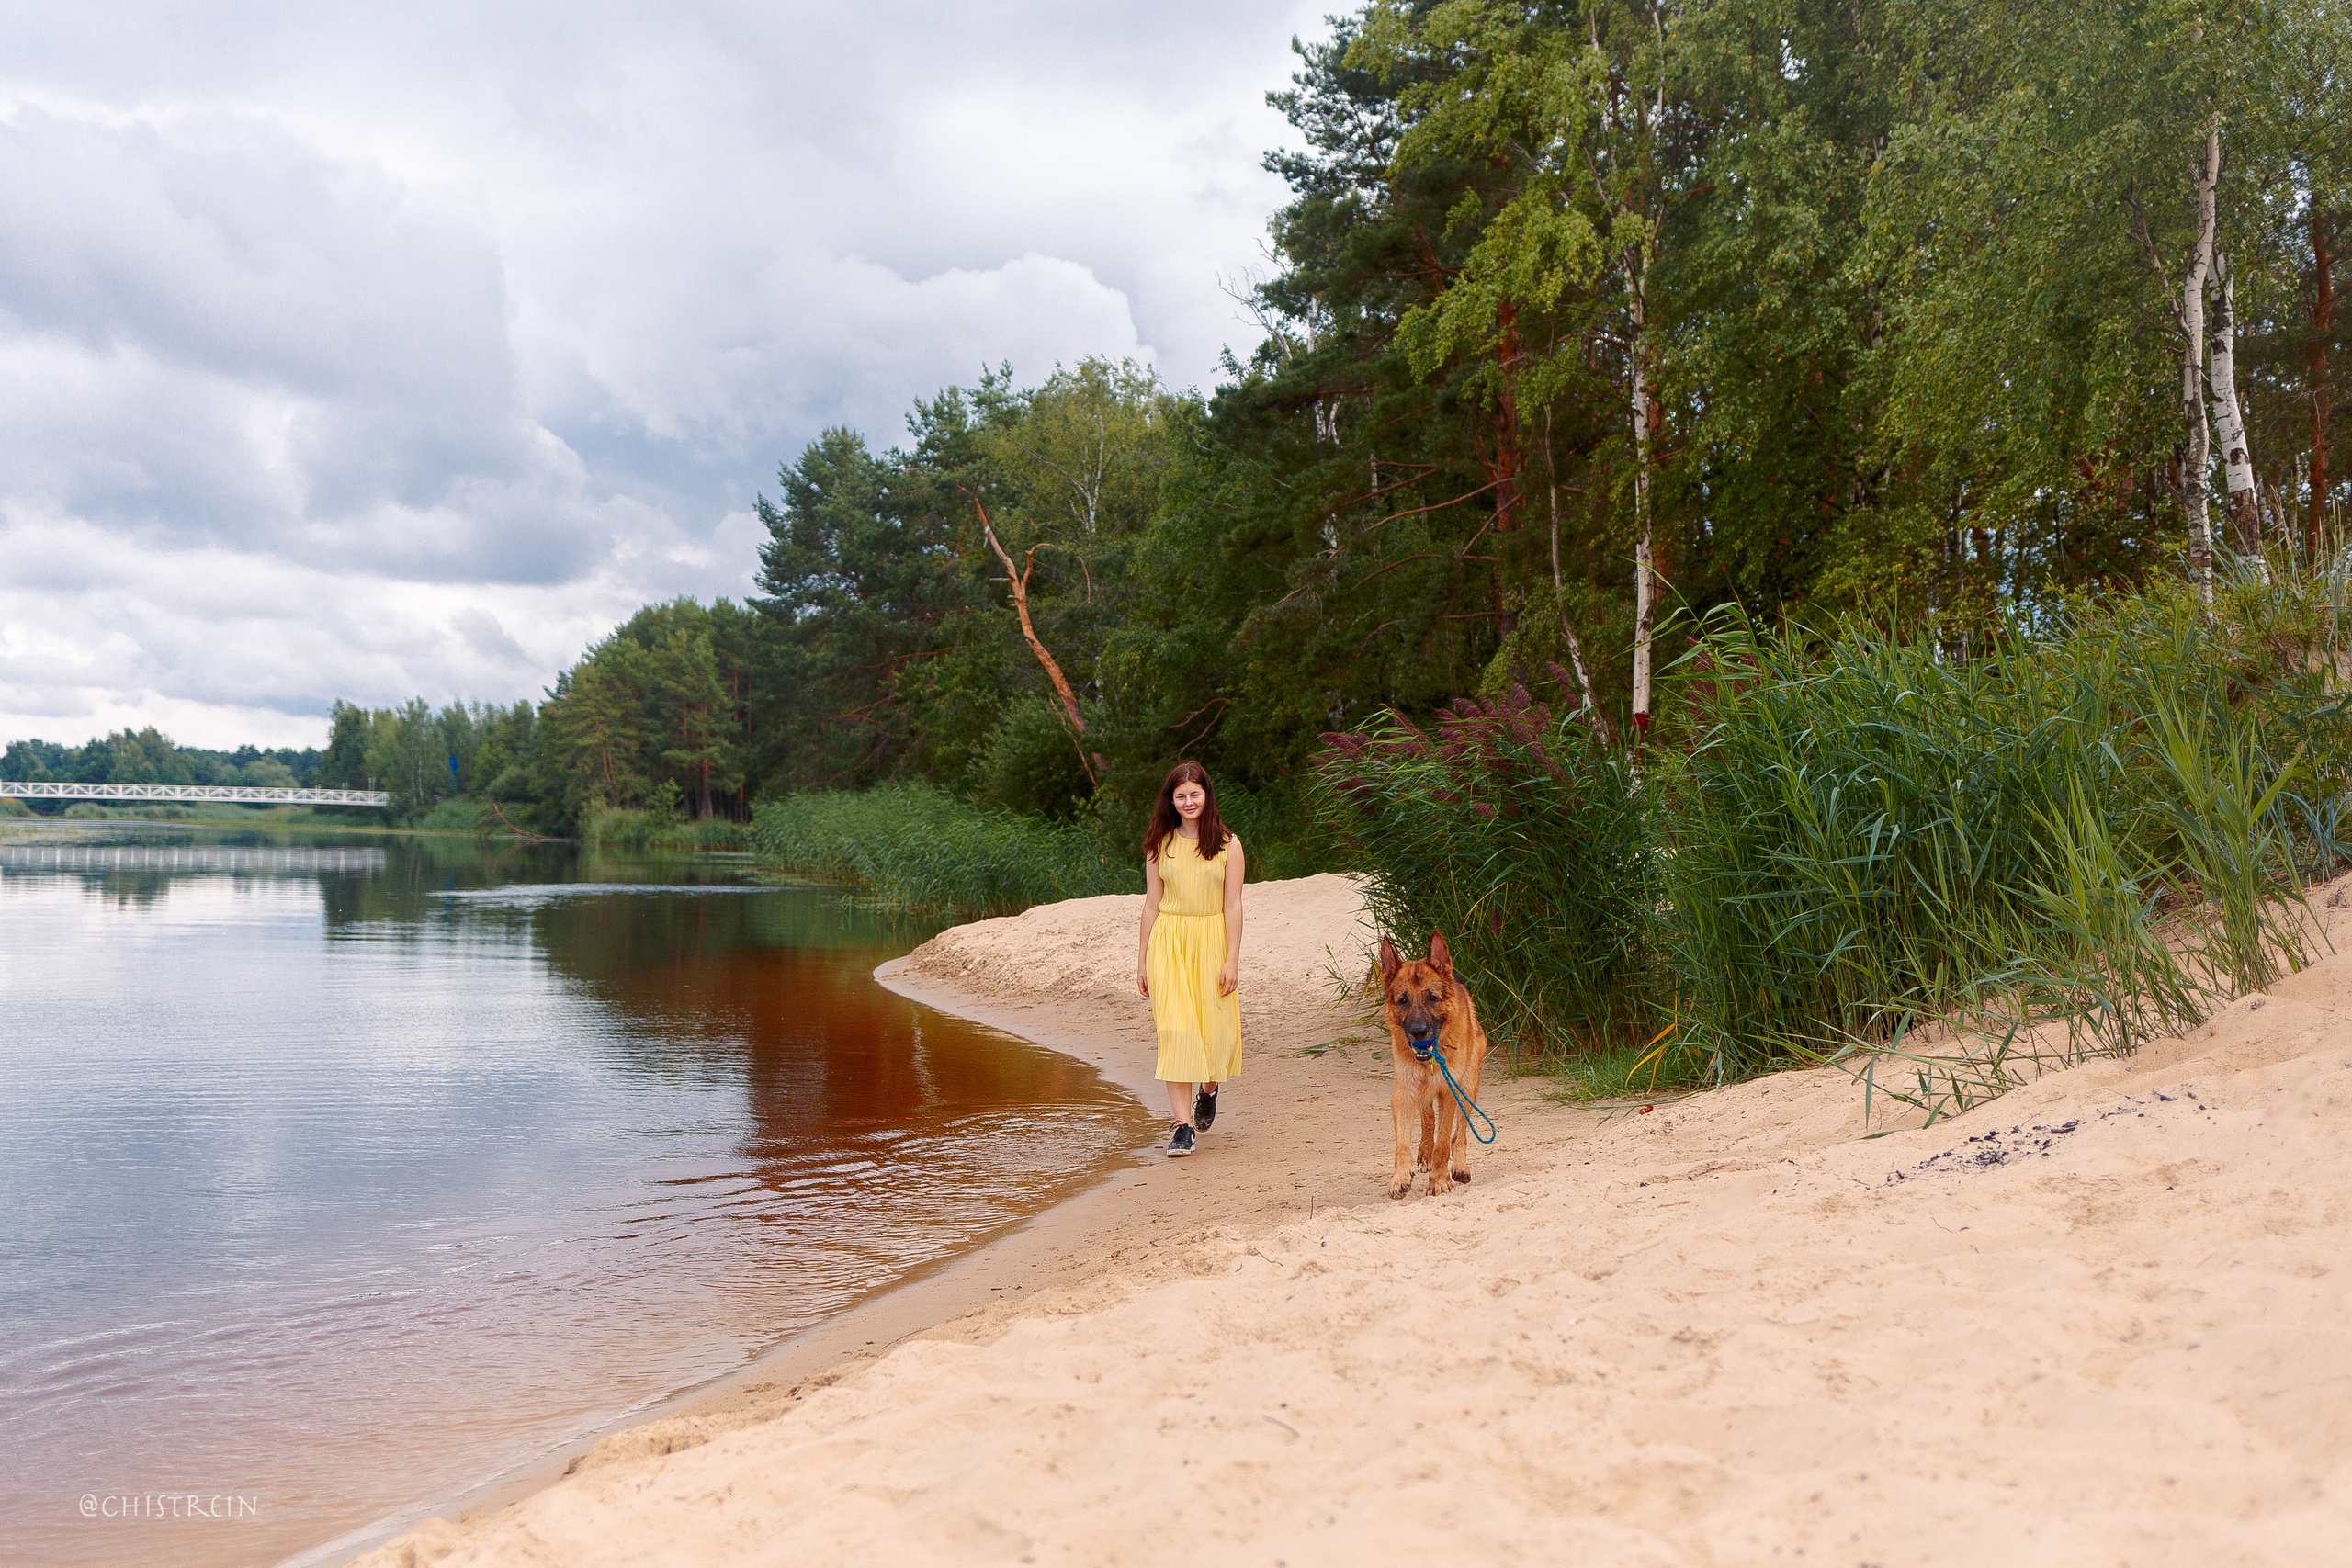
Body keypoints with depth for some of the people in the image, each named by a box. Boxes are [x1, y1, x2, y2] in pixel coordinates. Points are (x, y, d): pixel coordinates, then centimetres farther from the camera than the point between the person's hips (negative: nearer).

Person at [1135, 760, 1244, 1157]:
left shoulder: (1227, 844, 0)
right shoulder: (1159, 844, 5)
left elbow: (1232, 906, -2)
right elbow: (1152, 903, 8)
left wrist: (1232, 960, -7)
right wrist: (1143, 959, 7)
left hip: (1211, 941, 0)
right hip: (1168, 942, 1)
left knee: (1215, 1027, 4)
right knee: (1174, 1028, -8)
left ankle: (1208, 1089, 38)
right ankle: (1183, 1125, -7)